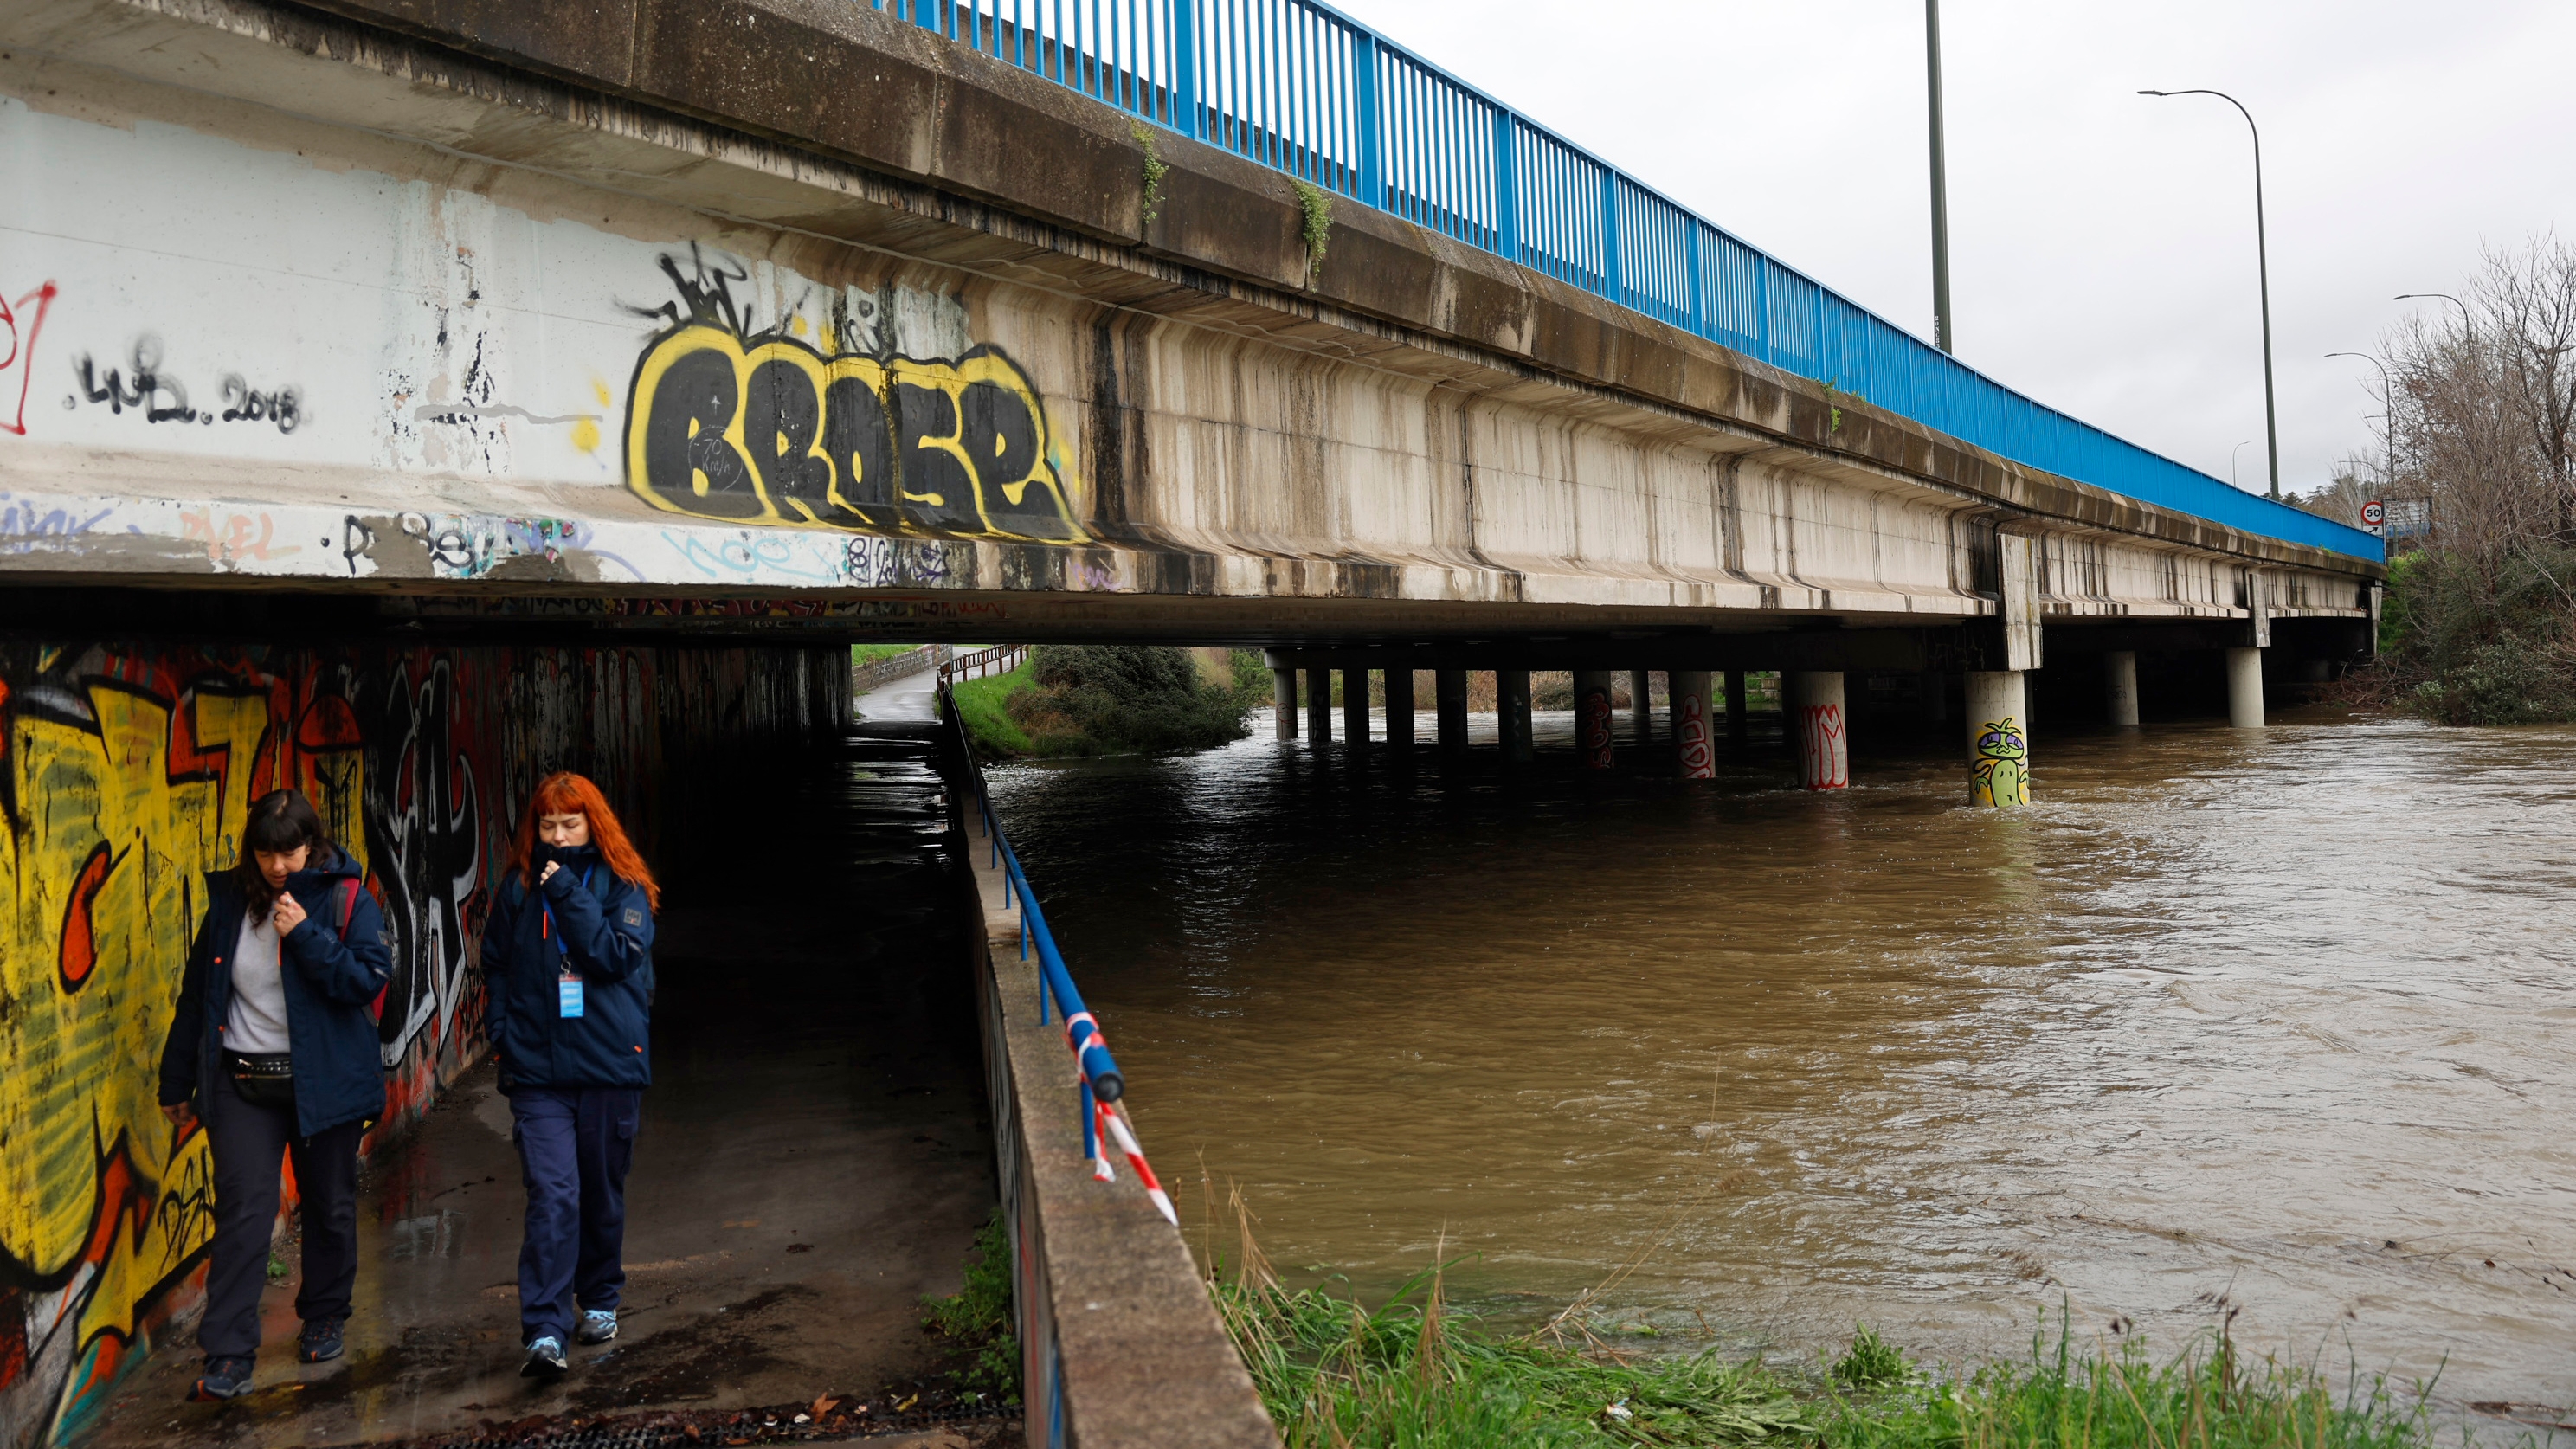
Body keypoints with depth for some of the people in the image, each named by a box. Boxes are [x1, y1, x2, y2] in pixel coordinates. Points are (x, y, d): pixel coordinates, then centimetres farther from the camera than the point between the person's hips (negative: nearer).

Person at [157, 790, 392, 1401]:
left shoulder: (346, 898, -6)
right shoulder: (229, 900, 3)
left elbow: (370, 979, -15)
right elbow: (197, 994, 10)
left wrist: (306, 934, -23)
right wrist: (177, 1081, 13)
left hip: (324, 1081, -1)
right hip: (242, 1083, 1)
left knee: (330, 1206, 12)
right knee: (243, 1212, -6)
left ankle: (323, 1318, 32)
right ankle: (229, 1355, -2)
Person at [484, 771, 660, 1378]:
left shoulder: (625, 886, 1)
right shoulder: (517, 888, 7)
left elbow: (619, 955, -14)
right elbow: (495, 965, 14)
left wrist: (568, 894, -16)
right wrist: (503, 1036, 3)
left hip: (610, 1065, 0)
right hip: (538, 1071, 0)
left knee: (603, 1192, 14)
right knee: (552, 1195, -11)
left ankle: (599, 1299, 34)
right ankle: (544, 1332, -12)